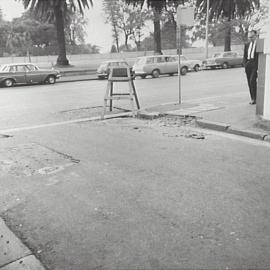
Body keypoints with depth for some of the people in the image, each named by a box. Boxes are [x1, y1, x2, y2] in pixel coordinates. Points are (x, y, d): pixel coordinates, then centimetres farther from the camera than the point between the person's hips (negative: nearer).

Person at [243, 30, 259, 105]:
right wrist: (245, 65, 3)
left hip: (255, 65, -5)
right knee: (249, 82, 5)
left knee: (252, 81, -17)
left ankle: (255, 98, -8)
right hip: (248, 65, 5)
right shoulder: (247, 45, 16)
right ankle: (252, 99, 12)